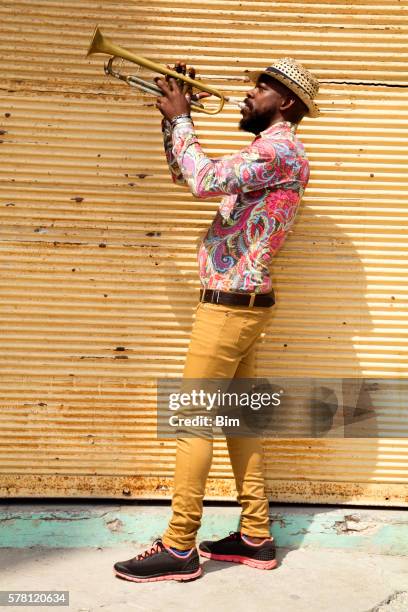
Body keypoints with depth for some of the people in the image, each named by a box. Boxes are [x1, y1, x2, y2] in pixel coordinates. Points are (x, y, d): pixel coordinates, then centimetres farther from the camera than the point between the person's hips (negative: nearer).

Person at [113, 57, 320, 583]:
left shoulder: (281, 150, -12)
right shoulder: (265, 152, 20)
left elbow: (205, 180, -27)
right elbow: (184, 172, 24)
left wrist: (180, 119, -11)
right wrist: (174, 116, 12)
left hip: (230, 304, -10)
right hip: (239, 303, 10)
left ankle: (179, 549, 5)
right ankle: (256, 537, 21)